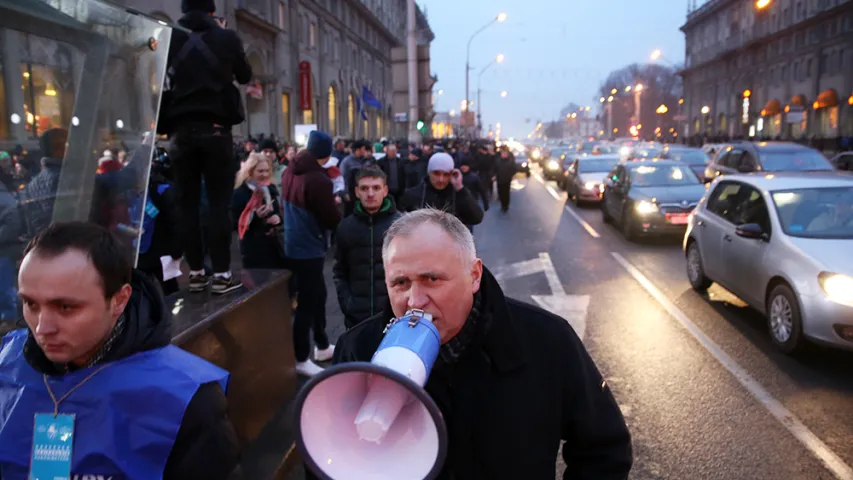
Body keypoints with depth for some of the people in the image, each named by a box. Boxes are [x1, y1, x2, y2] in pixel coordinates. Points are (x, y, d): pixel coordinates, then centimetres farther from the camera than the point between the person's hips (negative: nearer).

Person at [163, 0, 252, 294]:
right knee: (219, 202, -2)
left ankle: (196, 272, 6)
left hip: (181, 129, 2)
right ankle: (221, 274, -5)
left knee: (187, 202, 5)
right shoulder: (226, 38, 3)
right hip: (215, 128, -2)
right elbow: (245, 76, 17)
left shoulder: (171, 39, 6)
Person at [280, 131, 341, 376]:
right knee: (307, 303, 3)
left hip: (294, 245, 9)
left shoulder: (291, 171, 2)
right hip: (308, 249, -9)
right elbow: (332, 220, -18)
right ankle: (301, 359, 15)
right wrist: (335, 203, 2)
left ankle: (322, 346, 34)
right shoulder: (317, 179, -23)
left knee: (318, 295, 20)